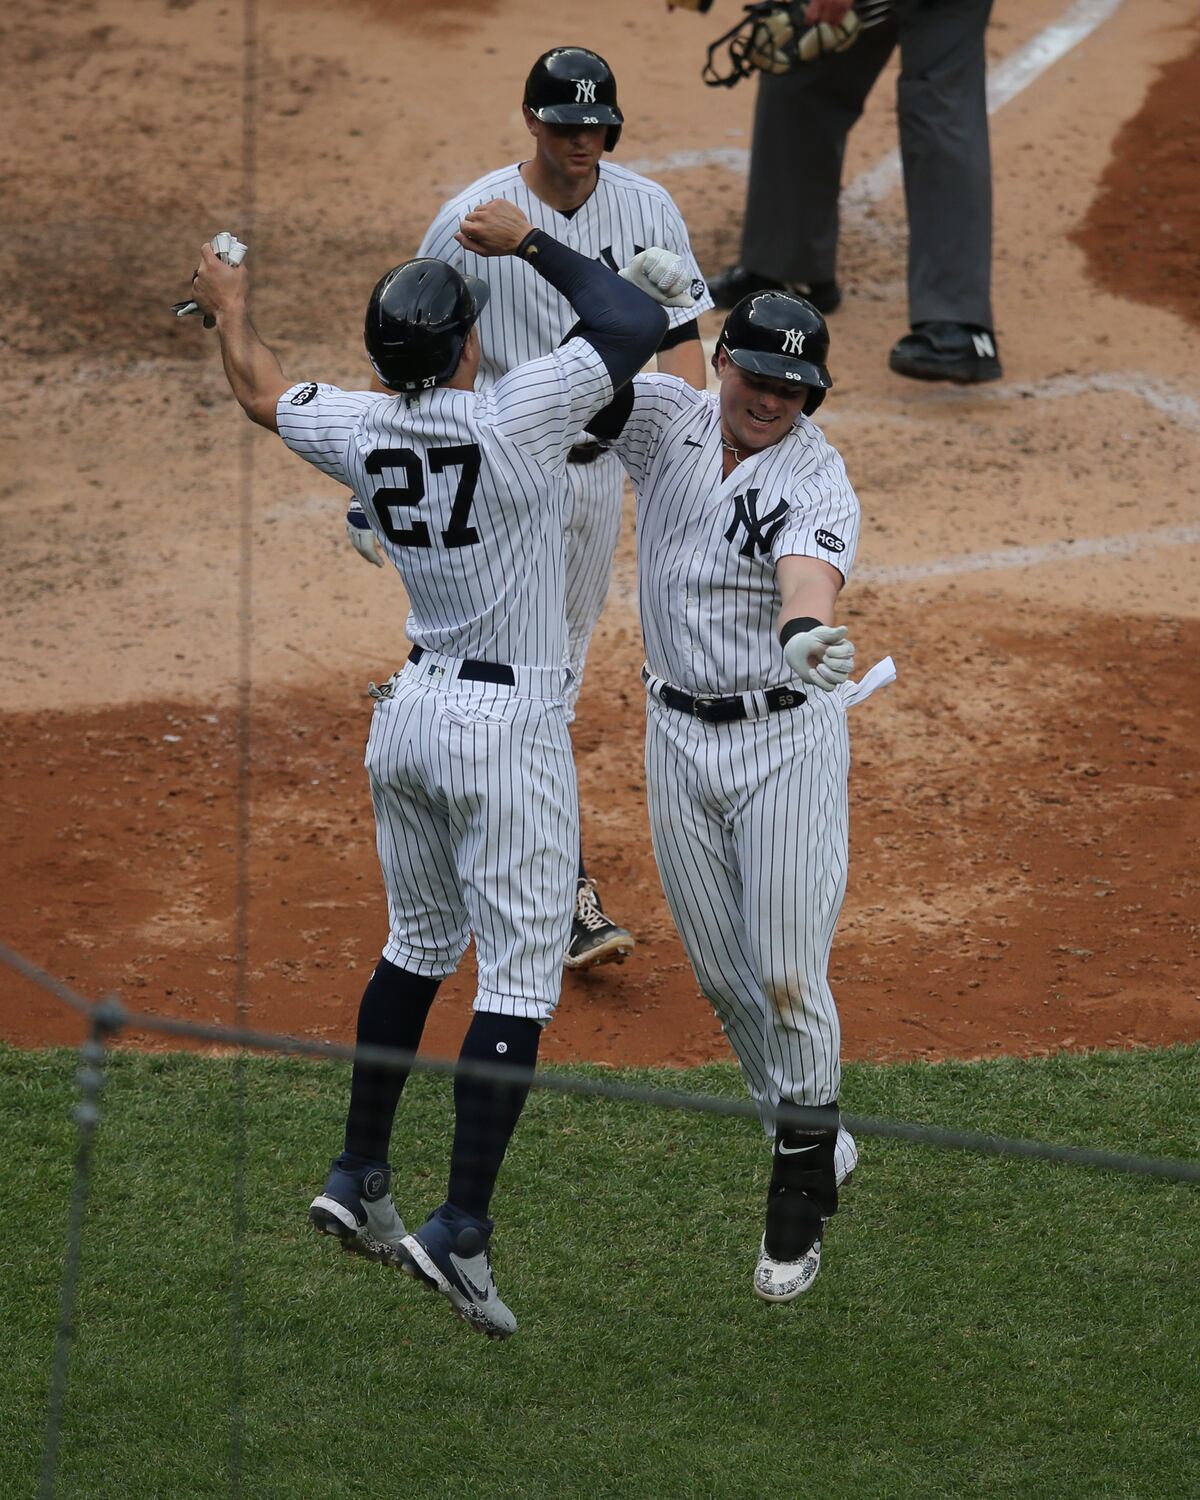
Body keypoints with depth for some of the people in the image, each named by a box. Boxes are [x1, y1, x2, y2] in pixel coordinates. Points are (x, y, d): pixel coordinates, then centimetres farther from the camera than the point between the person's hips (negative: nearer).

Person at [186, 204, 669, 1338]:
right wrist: (528, 242, 1)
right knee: (519, 977, -4)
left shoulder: (360, 429, -2)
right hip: (507, 729, -7)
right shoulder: (513, 417, -18)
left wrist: (229, 308, 39)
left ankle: (358, 1178, 26)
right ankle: (461, 1229, -12)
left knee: (420, 944, 23)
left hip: (406, 711, 7)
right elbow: (637, 320, -9)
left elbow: (262, 393, 20)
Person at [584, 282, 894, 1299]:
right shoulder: (669, 421, -1)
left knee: (789, 974, -7)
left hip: (787, 739, -5)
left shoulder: (819, 480, -15)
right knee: (723, 978, 10)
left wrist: (807, 635, -57)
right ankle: (821, 1148, 27)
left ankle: (803, 1182, 9)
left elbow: (811, 576, -34)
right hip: (679, 739, 5)